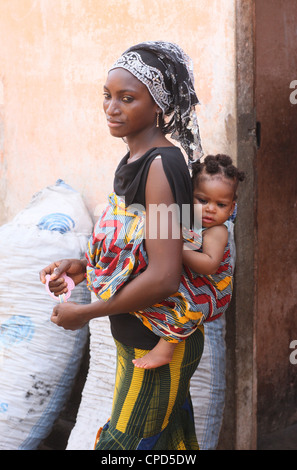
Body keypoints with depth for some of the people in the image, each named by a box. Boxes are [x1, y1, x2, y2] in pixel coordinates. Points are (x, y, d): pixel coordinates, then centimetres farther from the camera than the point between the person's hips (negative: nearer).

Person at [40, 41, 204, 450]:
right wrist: (83, 267, 1)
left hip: (158, 343, -9)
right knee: (172, 438, 22)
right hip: (138, 336, 9)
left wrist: (85, 313, -19)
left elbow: (163, 277, -29)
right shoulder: (133, 160, 7)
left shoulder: (161, 165, -23)